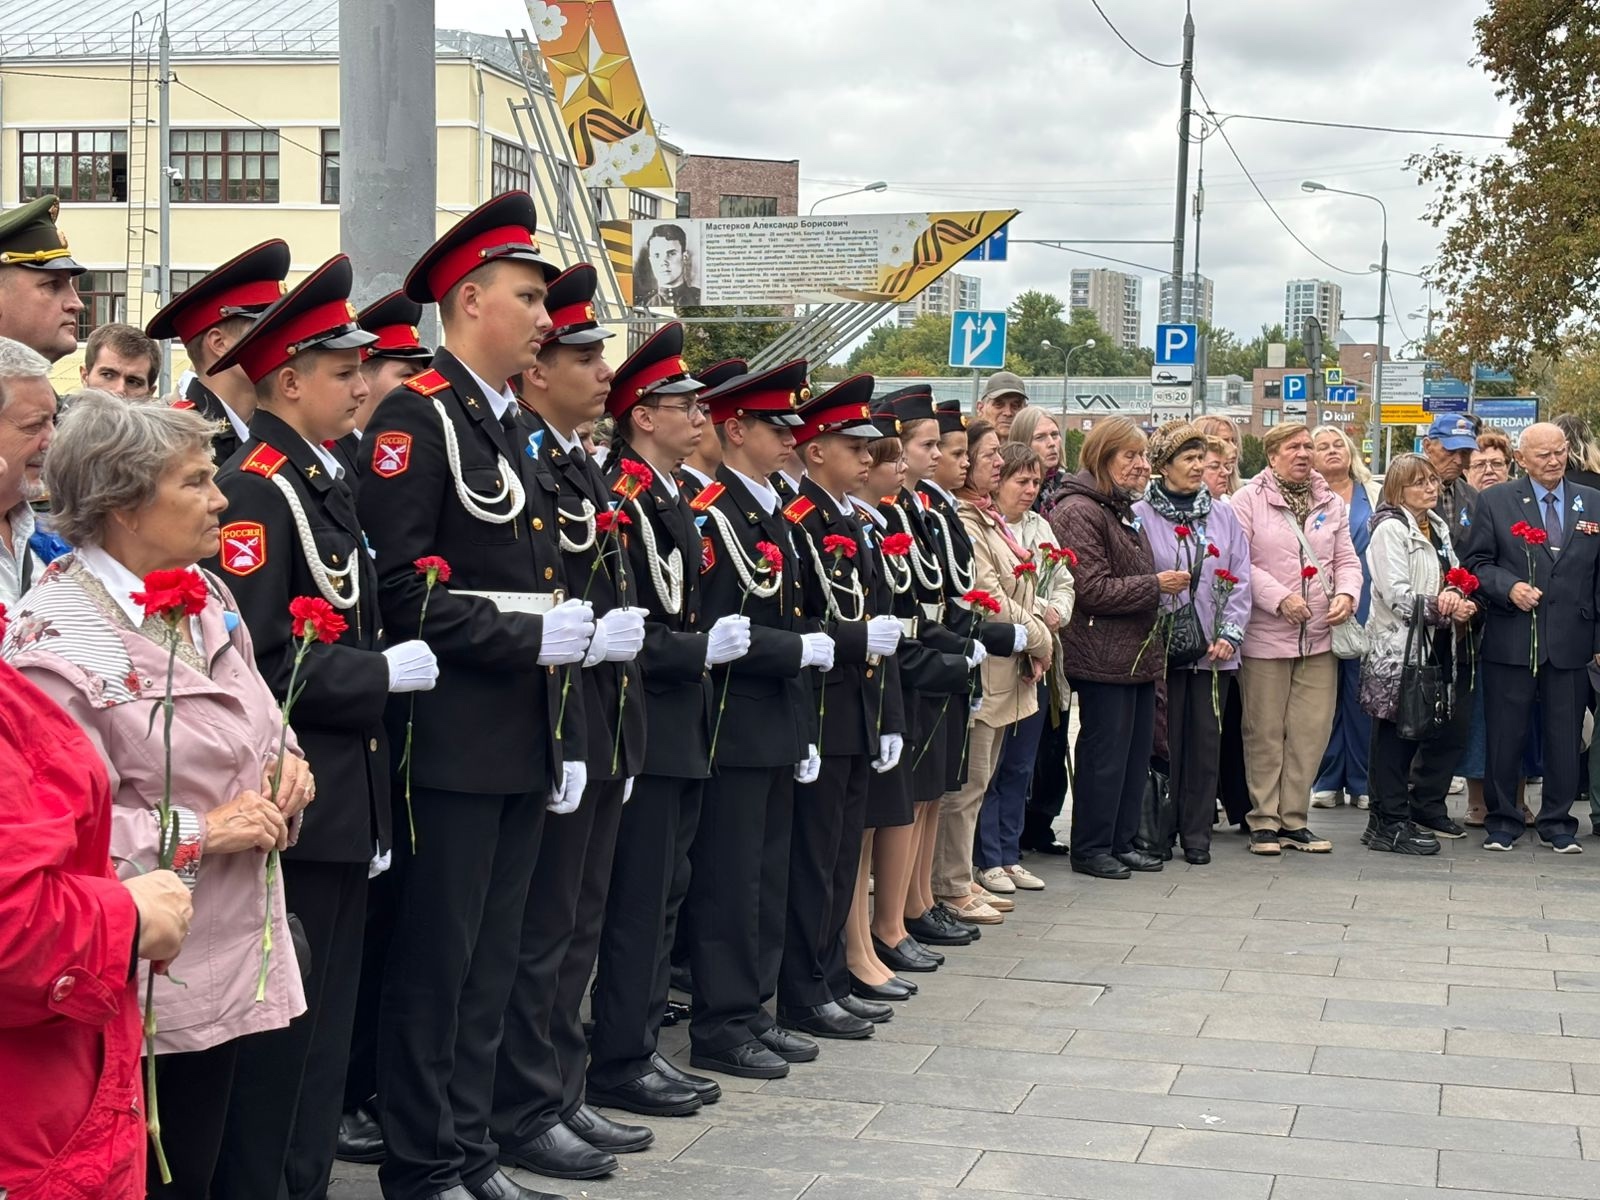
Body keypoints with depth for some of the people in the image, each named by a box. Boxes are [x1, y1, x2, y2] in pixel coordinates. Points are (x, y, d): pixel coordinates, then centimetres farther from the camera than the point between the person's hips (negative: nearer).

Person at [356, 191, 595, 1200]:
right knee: (437, 959, 0)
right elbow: (400, 590, -19)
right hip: (455, 739, -8)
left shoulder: (512, 428, 17)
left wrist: (569, 738, 14)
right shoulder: (416, 419, -11)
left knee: (493, 960, 14)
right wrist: (530, 635, -19)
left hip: (525, 744, 9)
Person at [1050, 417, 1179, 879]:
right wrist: (1156, 585, -15)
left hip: (1139, 651, 10)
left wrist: (1166, 583, 17)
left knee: (1137, 752, 11)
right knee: (1104, 755, -3)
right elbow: (1092, 590, -19)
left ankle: (1121, 841, 20)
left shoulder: (1125, 510, 19)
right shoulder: (1079, 511, -12)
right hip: (1103, 657, -10)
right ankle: (1090, 849, 6)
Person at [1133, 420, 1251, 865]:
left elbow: (1240, 580, 8)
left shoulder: (1222, 515, 10)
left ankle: (1197, 833, 13)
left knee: (1206, 740, 5)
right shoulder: (1141, 516, -3)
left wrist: (1230, 634, -2)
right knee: (1165, 740, 0)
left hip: (1214, 649, 4)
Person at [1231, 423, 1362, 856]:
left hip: (1320, 637, 5)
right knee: (1265, 732, 2)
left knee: (1311, 731, 4)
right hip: (1265, 637, -4)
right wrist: (1280, 598, -17)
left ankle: (1293, 820, 14)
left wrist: (1346, 594, -6)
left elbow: (1347, 560, 14)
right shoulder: (1248, 500, -3)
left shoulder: (1330, 503, 13)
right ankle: (1264, 821, 10)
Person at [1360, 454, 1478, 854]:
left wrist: (1457, 596, -8)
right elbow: (1397, 595, -17)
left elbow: (1456, 578, 15)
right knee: (1397, 734, -3)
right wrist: (1445, 609, -18)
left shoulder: (1438, 527, 17)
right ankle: (1390, 824, 2)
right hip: (1400, 646, -8)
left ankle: (1426, 807, 26)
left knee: (1452, 726, 11)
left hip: (1439, 645, 8)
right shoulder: (1390, 529, -8)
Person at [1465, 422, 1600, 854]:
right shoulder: (1495, 502, 4)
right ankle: (1502, 821, 15)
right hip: (1510, 640, -1)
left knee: (1565, 737, 6)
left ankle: (1558, 824, 18)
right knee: (1505, 736, 4)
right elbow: (1477, 563, 3)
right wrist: (1509, 588, -16)